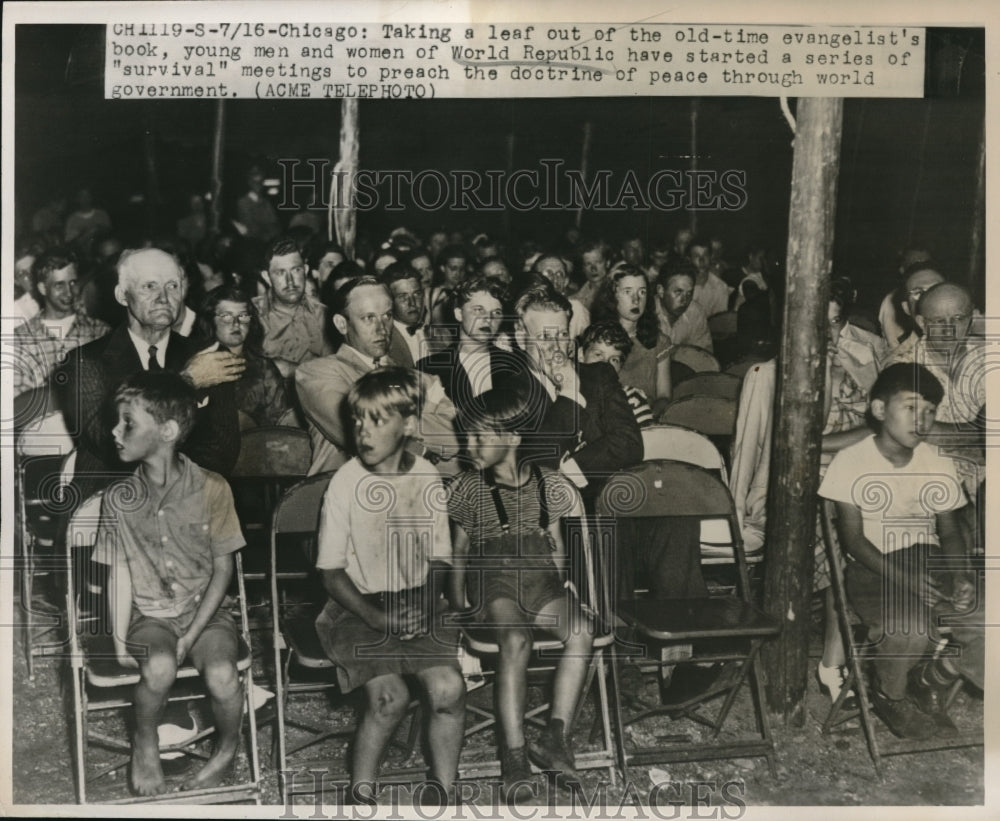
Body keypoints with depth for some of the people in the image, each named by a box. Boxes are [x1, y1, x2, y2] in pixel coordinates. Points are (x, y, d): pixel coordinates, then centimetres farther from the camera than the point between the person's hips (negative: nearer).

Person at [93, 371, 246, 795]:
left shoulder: (212, 489, -9)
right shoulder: (118, 498, -2)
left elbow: (222, 570, -5)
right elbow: (120, 573, 3)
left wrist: (189, 638, -12)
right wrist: (121, 642, -8)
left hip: (205, 612, -1)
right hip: (150, 616, 1)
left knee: (221, 675, -29)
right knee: (159, 667, -32)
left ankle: (227, 747, 4)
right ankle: (144, 742, 0)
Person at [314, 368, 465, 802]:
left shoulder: (427, 477, 2)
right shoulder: (346, 482, -8)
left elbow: (438, 559, 10)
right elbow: (332, 572, -4)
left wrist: (426, 604, -9)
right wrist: (376, 618, -16)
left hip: (415, 605, 3)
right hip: (357, 606, -3)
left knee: (449, 688, -20)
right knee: (391, 696, -24)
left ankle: (444, 792, 1)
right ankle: (360, 794, -1)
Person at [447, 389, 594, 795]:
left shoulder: (547, 484, 11)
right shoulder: (469, 488, 9)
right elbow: (460, 548, 15)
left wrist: (561, 592, 9)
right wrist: (457, 605, 7)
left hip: (541, 578, 2)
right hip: (492, 578, -2)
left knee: (581, 632, -29)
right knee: (515, 640, -33)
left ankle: (555, 736, -24)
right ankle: (514, 754, -31)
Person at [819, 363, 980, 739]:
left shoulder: (940, 466, 5)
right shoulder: (851, 462, -8)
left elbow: (949, 531, 8)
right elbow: (852, 538, -10)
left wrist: (960, 576, -14)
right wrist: (904, 580, -24)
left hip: (926, 560, 5)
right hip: (870, 566, -5)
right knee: (912, 625, -34)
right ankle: (889, 694, 2)